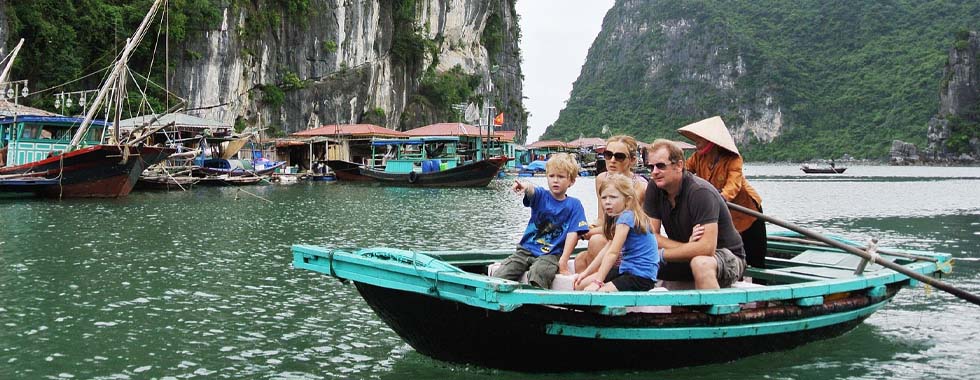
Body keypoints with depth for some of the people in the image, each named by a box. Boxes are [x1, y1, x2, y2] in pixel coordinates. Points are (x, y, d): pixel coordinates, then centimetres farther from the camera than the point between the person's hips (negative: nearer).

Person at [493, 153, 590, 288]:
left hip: (551, 255, -2)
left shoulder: (574, 205, 1)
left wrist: (563, 262, -18)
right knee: (498, 277, -16)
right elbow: (532, 191, -21)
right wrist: (525, 187, -48)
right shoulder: (541, 195, 3)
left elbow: (573, 234, -7)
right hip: (526, 249, 3)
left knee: (538, 274, -35)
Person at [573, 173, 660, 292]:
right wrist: (586, 272, 15)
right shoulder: (619, 217, 11)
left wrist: (597, 282, -24)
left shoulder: (626, 217, -19)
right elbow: (607, 250, 16)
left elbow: (613, 253, -23)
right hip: (626, 270, 10)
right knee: (580, 285, 7)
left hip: (641, 276, -10)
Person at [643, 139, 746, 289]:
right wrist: (688, 247, -23)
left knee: (700, 263, -38)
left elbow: (707, 248, -33)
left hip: (726, 258, -6)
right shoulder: (654, 188, -6)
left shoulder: (701, 192, -25)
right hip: (686, 259, 6)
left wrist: (662, 254, -22)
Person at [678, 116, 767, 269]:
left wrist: (723, 196, -58)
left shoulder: (733, 159, -22)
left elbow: (734, 183, -37)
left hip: (746, 211, -5)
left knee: (755, 259, -2)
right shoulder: (698, 157, -4)